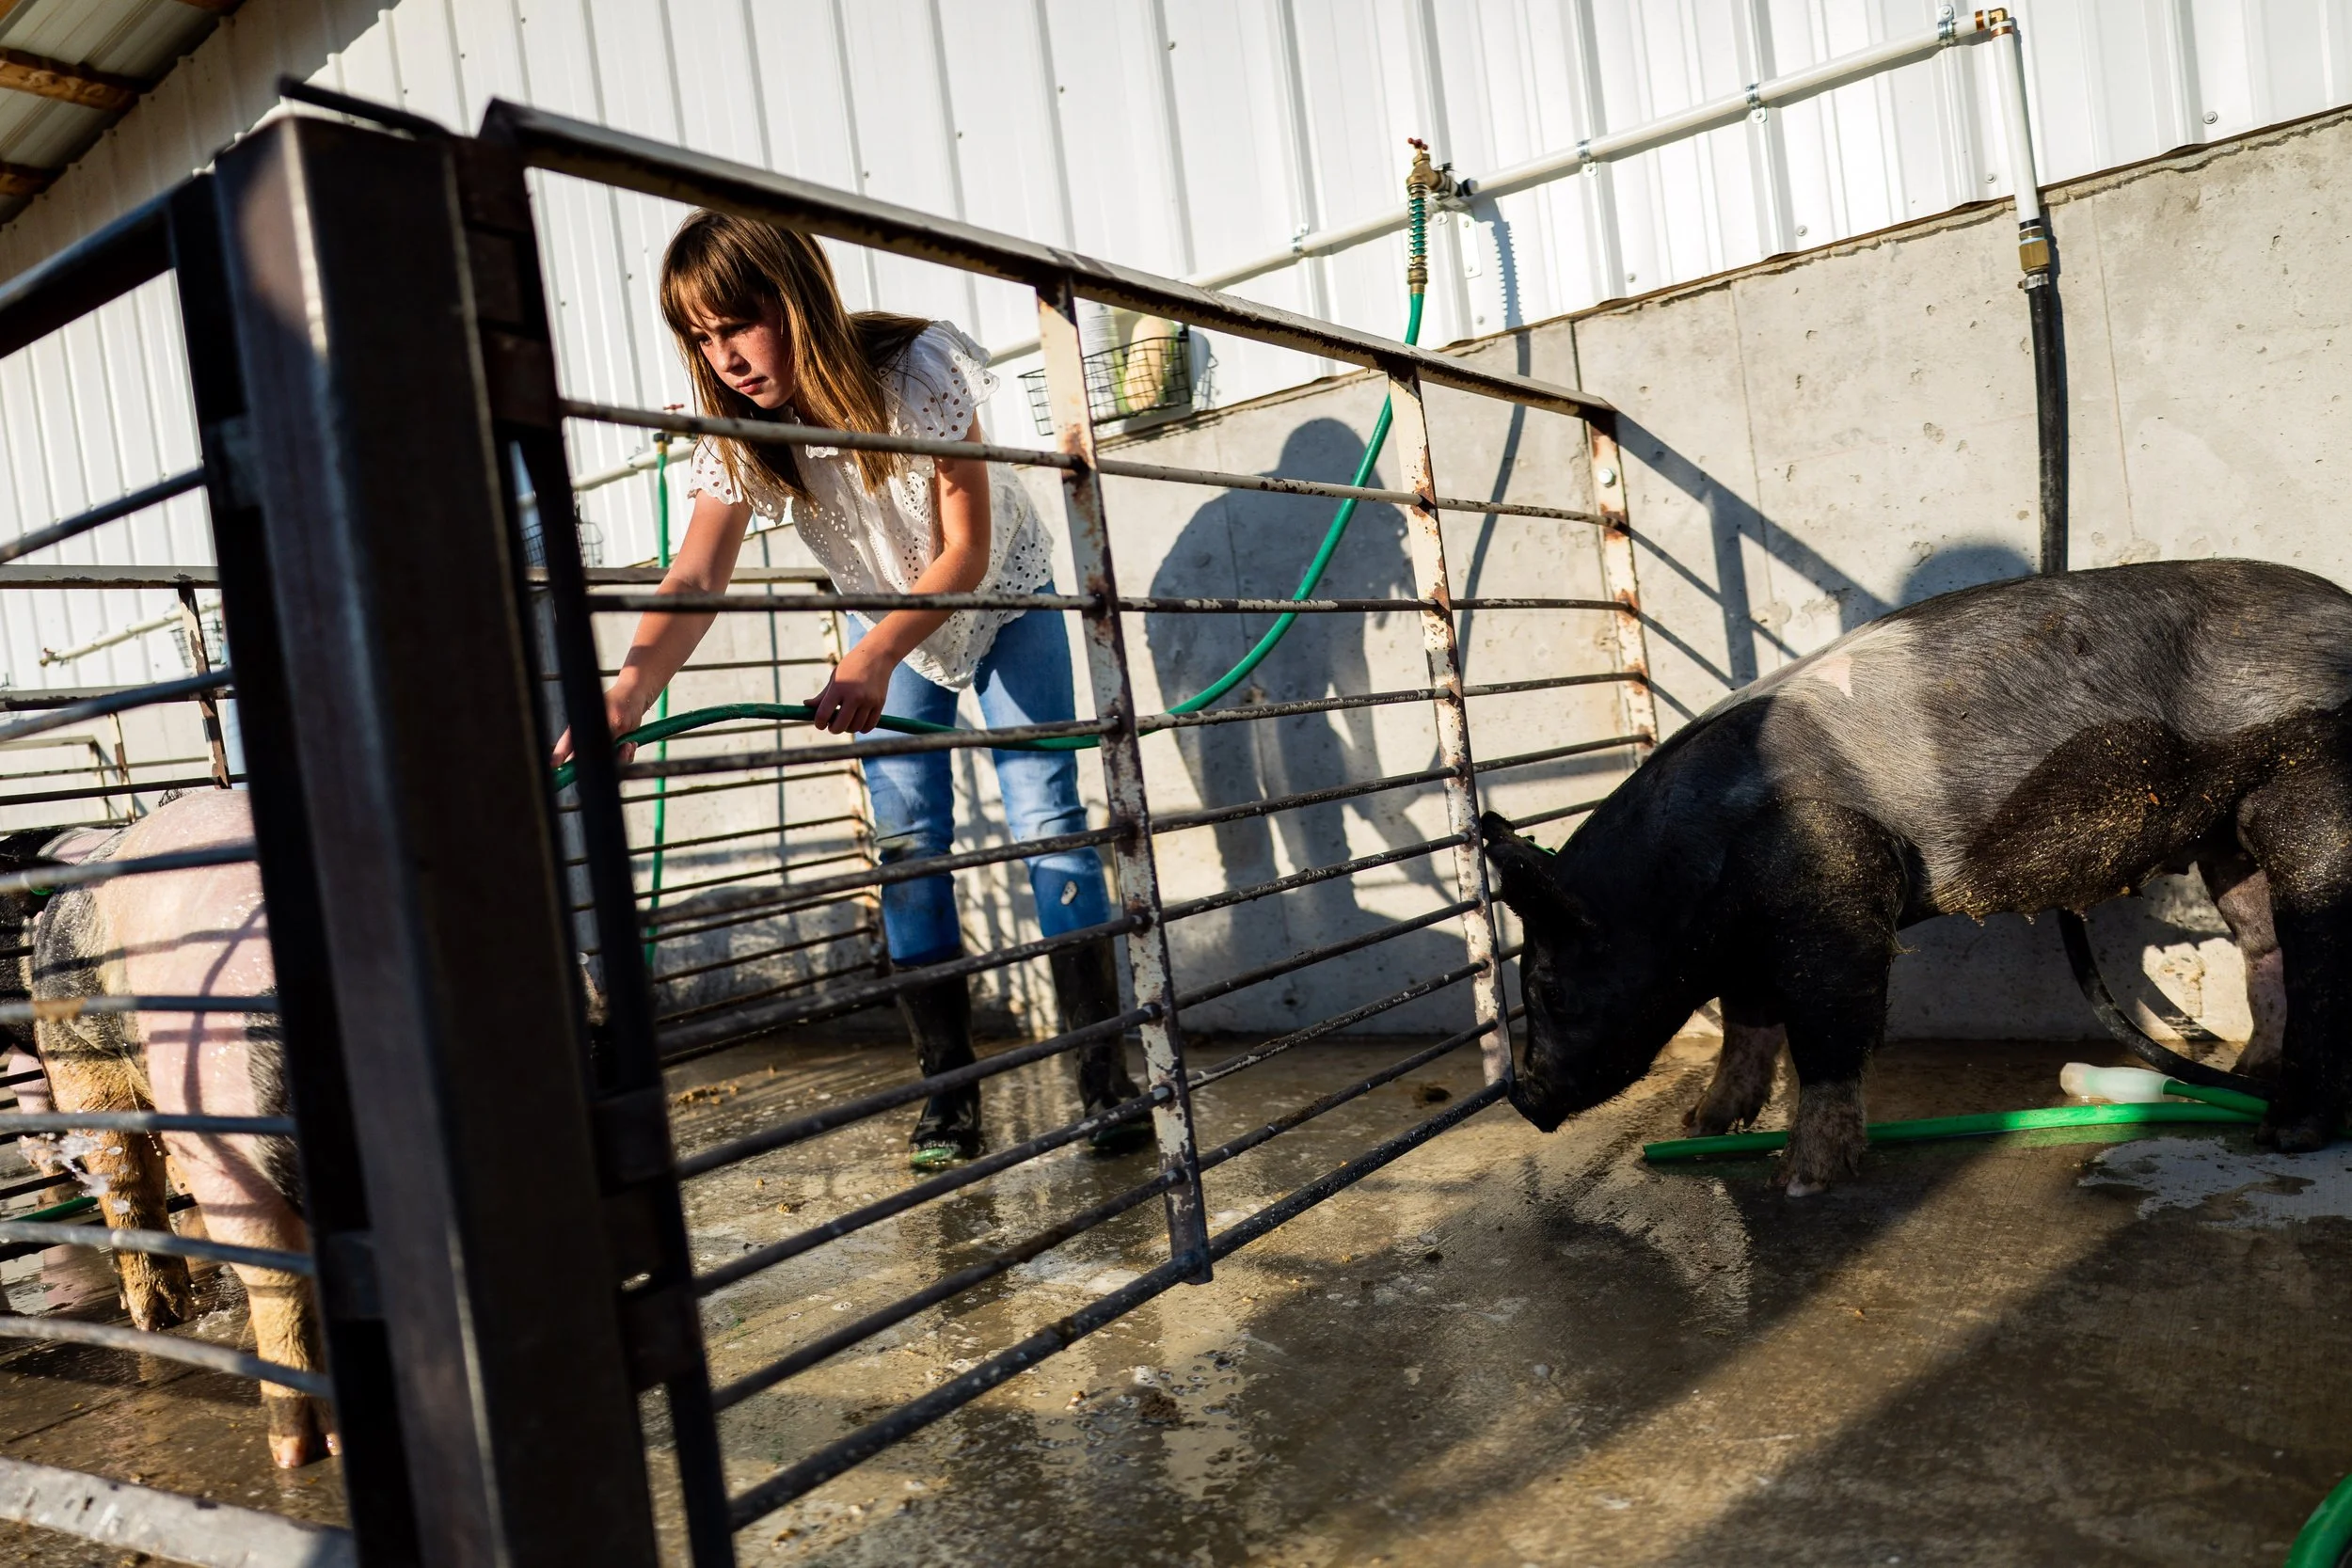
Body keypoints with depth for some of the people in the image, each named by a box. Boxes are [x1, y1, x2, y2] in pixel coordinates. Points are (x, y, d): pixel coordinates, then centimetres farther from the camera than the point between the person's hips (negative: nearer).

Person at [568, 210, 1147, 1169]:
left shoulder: (921, 368, -30)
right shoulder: (740, 435, -21)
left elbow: (968, 555, -31)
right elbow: (694, 582, -34)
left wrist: (875, 656, -46)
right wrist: (629, 693, -54)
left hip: (1004, 603, -3)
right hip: (889, 628, 3)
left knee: (1046, 818, -11)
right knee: (908, 846, -4)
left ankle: (1106, 1070, -4)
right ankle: (949, 1090, 3)